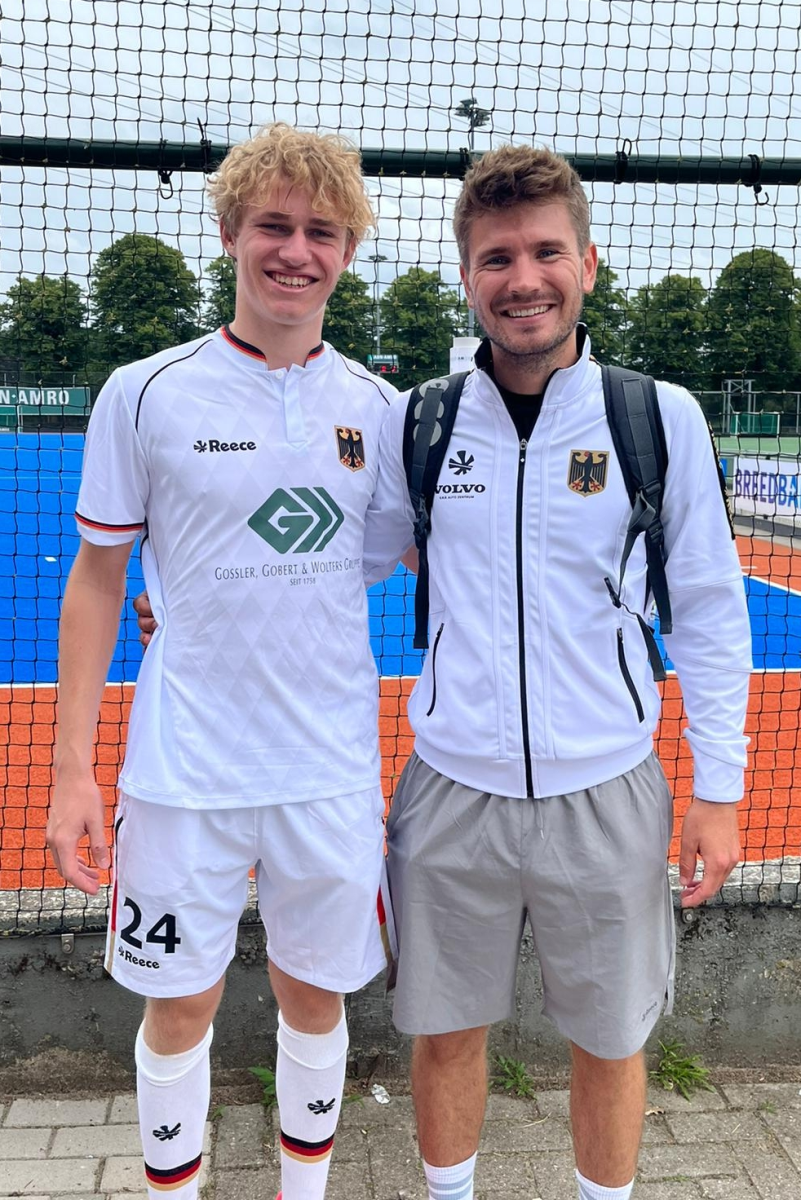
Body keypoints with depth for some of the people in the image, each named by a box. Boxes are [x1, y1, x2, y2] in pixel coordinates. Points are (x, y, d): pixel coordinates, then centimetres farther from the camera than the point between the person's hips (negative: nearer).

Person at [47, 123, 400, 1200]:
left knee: (315, 995, 17)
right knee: (180, 1006, 13)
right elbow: (98, 580, 0)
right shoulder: (145, 395, -5)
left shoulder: (377, 407, 2)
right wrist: (73, 768, -3)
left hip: (333, 770, 2)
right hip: (183, 776, -2)